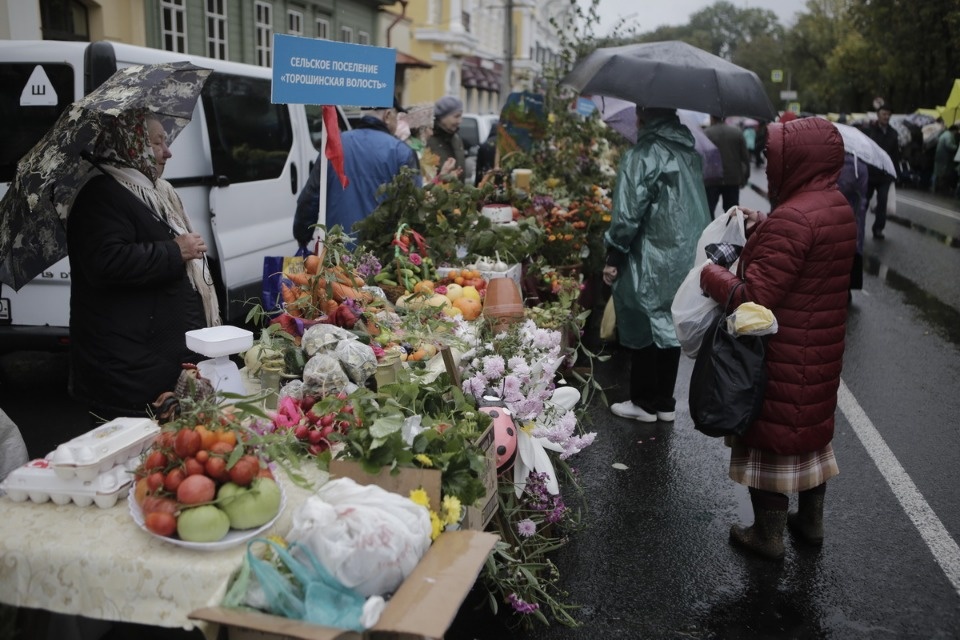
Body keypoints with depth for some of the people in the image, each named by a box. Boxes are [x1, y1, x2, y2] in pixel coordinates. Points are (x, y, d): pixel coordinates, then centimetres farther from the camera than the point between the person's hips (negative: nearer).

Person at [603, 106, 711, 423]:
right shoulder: (690, 152, 9)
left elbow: (627, 214, -17)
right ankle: (665, 402, 24)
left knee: (643, 329, 6)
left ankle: (644, 402, 16)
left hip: (651, 262, -7)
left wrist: (614, 257, -9)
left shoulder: (642, 155, -14)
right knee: (669, 326, 15)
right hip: (687, 259, 7)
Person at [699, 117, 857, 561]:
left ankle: (768, 533, 21)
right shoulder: (838, 208, 3)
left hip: (782, 360, -9)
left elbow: (752, 297, -28)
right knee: (811, 426, 21)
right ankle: (811, 520, 36)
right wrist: (761, 228, 6)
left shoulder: (793, 218, -25)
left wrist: (709, 274, -13)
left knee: (771, 434, 6)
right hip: (821, 351, 9)